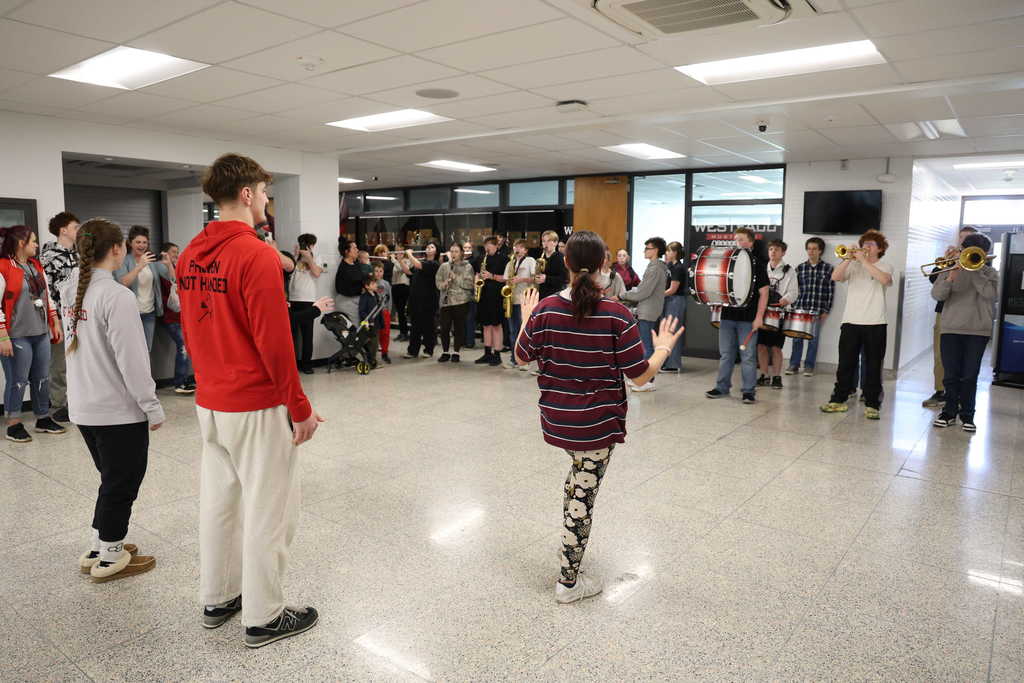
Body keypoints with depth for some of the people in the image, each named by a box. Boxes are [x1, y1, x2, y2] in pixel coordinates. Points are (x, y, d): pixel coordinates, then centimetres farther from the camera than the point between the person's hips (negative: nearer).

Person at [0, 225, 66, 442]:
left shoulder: (36, 266, 13)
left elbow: (47, 297, 19)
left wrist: (55, 324, 16)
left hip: (41, 333, 7)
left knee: (42, 378, 13)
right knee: (18, 381, 1)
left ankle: (43, 419, 25)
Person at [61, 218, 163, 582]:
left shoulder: (71, 290, 5)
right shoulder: (117, 296, -20)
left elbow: (75, 345, 15)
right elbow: (131, 360, -19)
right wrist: (152, 406, -13)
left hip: (83, 406, 8)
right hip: (119, 409, -8)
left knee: (112, 478, 22)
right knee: (123, 482, 8)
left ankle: (98, 548, 32)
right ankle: (110, 558, 19)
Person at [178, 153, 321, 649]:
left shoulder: (189, 256, 7)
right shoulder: (257, 254, -18)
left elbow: (190, 332, 13)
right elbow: (274, 342, -20)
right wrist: (301, 408, -13)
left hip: (208, 403, 8)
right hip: (257, 406, -8)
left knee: (217, 499, 18)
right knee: (268, 510, 4)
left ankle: (216, 599, 33)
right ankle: (263, 618, 16)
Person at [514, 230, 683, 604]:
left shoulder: (545, 309, -10)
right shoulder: (617, 316, -17)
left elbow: (522, 357, 4)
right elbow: (641, 376, -12)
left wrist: (526, 318, 20)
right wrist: (663, 348, 6)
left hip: (555, 420, 4)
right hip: (598, 424, -4)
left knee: (579, 473, 32)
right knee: (583, 496, 8)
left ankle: (571, 549, 43)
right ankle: (569, 581, 24)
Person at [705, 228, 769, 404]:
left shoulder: (757, 263, -2)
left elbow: (763, 292, -5)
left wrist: (759, 317, -11)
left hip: (748, 318, -4)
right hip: (727, 315, 4)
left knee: (748, 356, 0)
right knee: (725, 354, 11)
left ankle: (749, 391, 8)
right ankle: (722, 387, 21)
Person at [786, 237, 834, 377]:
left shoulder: (828, 268, 1)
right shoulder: (800, 268, 7)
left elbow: (831, 291, 0)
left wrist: (826, 311, -4)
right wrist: (794, 307, 4)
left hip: (818, 310, -2)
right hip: (800, 308, 2)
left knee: (813, 338, 3)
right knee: (797, 337, 5)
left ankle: (809, 366, 12)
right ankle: (794, 364, 14)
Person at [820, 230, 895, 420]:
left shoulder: (885, 267, 6)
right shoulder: (854, 265, 12)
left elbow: (884, 279, -17)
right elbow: (835, 277, -5)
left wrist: (864, 260, -14)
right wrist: (849, 258, -12)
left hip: (875, 323, -2)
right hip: (851, 321, 2)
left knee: (873, 365, 3)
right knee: (845, 363, 5)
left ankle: (872, 404, 8)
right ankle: (838, 400, 13)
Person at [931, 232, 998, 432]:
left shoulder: (989, 272, 6)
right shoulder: (951, 269, 6)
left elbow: (991, 294, -13)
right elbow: (937, 295, -6)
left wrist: (974, 271, -13)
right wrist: (950, 278, -22)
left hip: (978, 331, 0)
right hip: (951, 328, 0)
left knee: (970, 376, 3)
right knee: (950, 375, 4)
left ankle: (967, 415, 13)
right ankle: (949, 412, 16)